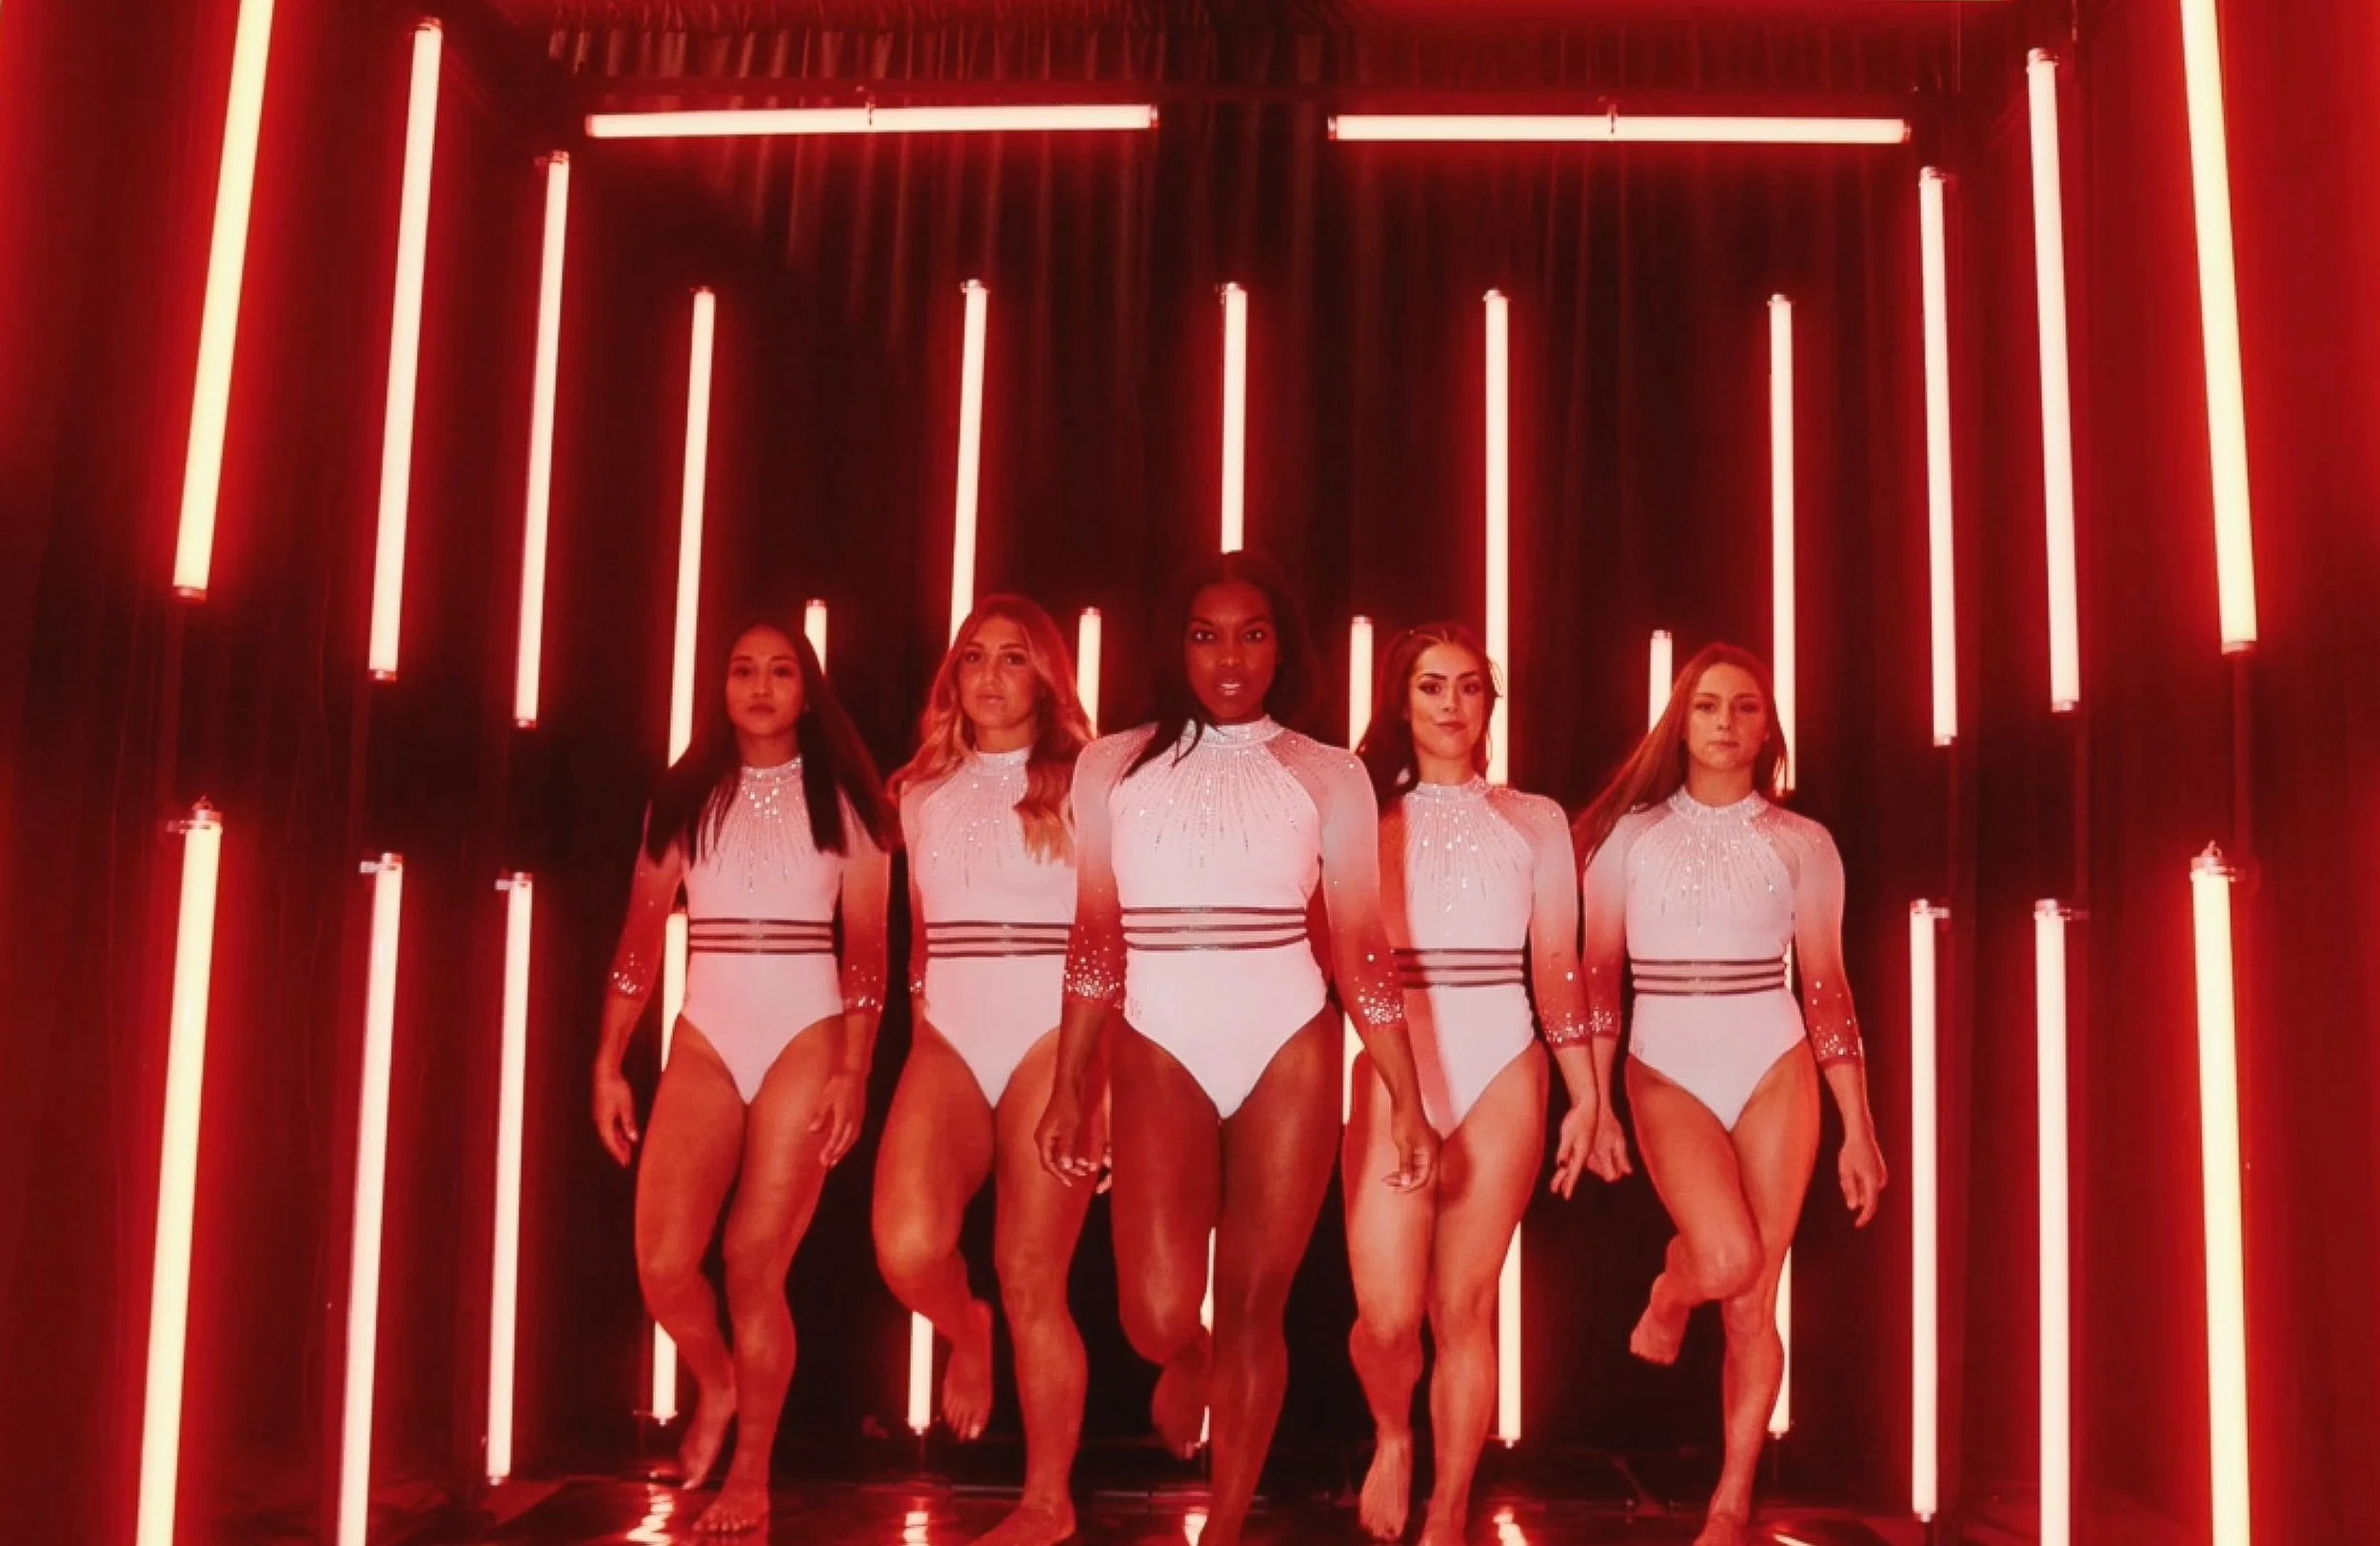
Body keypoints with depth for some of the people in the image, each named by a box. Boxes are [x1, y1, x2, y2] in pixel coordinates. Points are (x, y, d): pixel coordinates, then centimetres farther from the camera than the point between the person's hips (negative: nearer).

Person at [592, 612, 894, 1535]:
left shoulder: (842, 798, 3)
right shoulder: (684, 797, 10)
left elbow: (866, 946, -2)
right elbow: (642, 938, 8)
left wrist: (853, 1070, -10)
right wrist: (608, 1063, 3)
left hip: (805, 1038, -2)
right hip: (705, 1040, 3)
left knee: (755, 1268, -3)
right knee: (664, 1263, -7)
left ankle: (751, 1476, 15)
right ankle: (716, 1384, 26)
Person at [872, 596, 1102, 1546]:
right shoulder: (921, 793, 14)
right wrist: (920, 1051, 14)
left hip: (1053, 1042, -3)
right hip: (948, 1042, 3)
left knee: (1031, 1283, -1)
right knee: (908, 1248, -19)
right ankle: (965, 1334, 18)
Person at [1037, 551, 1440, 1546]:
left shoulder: (1329, 777, 3)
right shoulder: (1114, 766, 6)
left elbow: (1362, 952, 3)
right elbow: (1095, 937, 8)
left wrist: (1408, 1102, 1)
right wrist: (1067, 1089, 6)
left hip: (1290, 1048, 0)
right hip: (1159, 1048, 0)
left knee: (1255, 1308, 5)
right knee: (1158, 1313, -11)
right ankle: (1186, 1365, 29)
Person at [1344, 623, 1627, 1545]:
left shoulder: (1535, 821, 12)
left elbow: (1558, 973, 9)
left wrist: (1588, 1096, 3)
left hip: (1501, 1074, 1)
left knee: (1465, 1307, 3)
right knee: (1388, 1313, -6)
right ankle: (1391, 1437, 27)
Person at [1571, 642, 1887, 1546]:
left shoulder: (1803, 844, 4)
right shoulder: (1630, 833, 2)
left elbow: (1825, 991, 5)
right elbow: (1597, 978, 2)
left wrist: (1858, 1129, 4)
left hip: (1775, 1070, 1)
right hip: (1667, 1071, -1)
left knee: (1755, 1299, 2)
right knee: (1728, 1260, -21)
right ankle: (1668, 1294, 16)